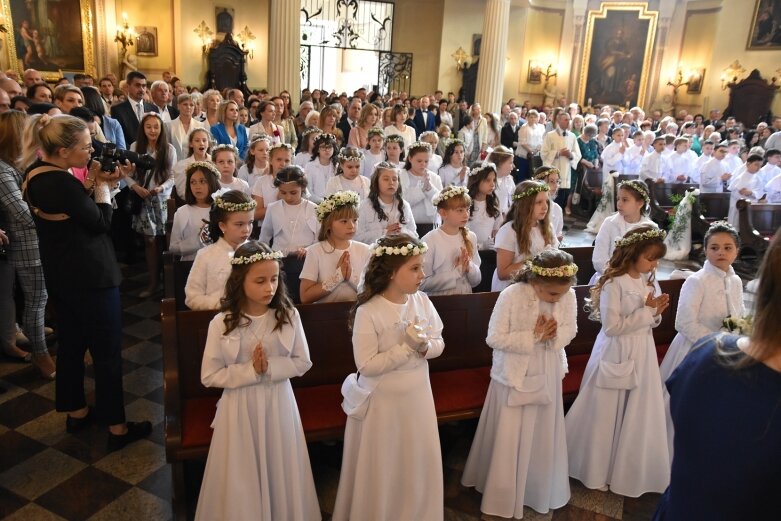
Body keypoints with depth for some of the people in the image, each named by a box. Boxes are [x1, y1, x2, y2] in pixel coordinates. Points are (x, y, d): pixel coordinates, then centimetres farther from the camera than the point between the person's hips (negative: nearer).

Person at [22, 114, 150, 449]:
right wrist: (101, 183, -6)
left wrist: (104, 182, 0)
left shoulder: (37, 173, 4)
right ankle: (117, 427, 13)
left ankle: (76, 412, 37)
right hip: (90, 278, -10)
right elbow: (101, 222, -18)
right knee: (107, 352, 2)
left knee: (71, 345, 21)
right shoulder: (60, 182, -26)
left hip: (62, 277, 10)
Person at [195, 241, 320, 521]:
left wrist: (270, 367, -19)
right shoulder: (221, 323, -13)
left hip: (278, 404, 1)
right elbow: (209, 376, -9)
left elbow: (302, 362, -2)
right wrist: (250, 371, -20)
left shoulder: (288, 315, -10)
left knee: (281, 473, 14)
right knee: (241, 479, 12)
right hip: (240, 407, -1)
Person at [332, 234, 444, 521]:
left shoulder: (422, 301, -5)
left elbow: (439, 343, 2)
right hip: (382, 401, -5)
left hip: (418, 396, 5)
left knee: (418, 466, 19)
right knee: (381, 470, 12)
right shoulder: (368, 312, -21)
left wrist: (425, 346, -20)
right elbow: (366, 365, -23)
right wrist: (407, 347, -25)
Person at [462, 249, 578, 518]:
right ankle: (503, 496, 28)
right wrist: (534, 336, -25)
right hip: (515, 376, -4)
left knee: (543, 437, 18)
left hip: (547, 375, 4)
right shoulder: (511, 296, -25)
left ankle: (540, 489, 41)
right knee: (509, 439, 8)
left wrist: (554, 335, -22)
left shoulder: (568, 295, -11)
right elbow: (494, 338, -22)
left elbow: (570, 330, 1)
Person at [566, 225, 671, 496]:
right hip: (617, 355, -7)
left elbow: (651, 323, 12)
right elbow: (612, 326, -22)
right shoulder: (613, 284, -18)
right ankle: (597, 471, 26)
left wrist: (657, 312, -10)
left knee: (638, 415, 14)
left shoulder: (649, 281, 4)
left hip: (642, 354, 7)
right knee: (607, 415, 7)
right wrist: (646, 310, -19)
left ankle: (628, 471, 33)